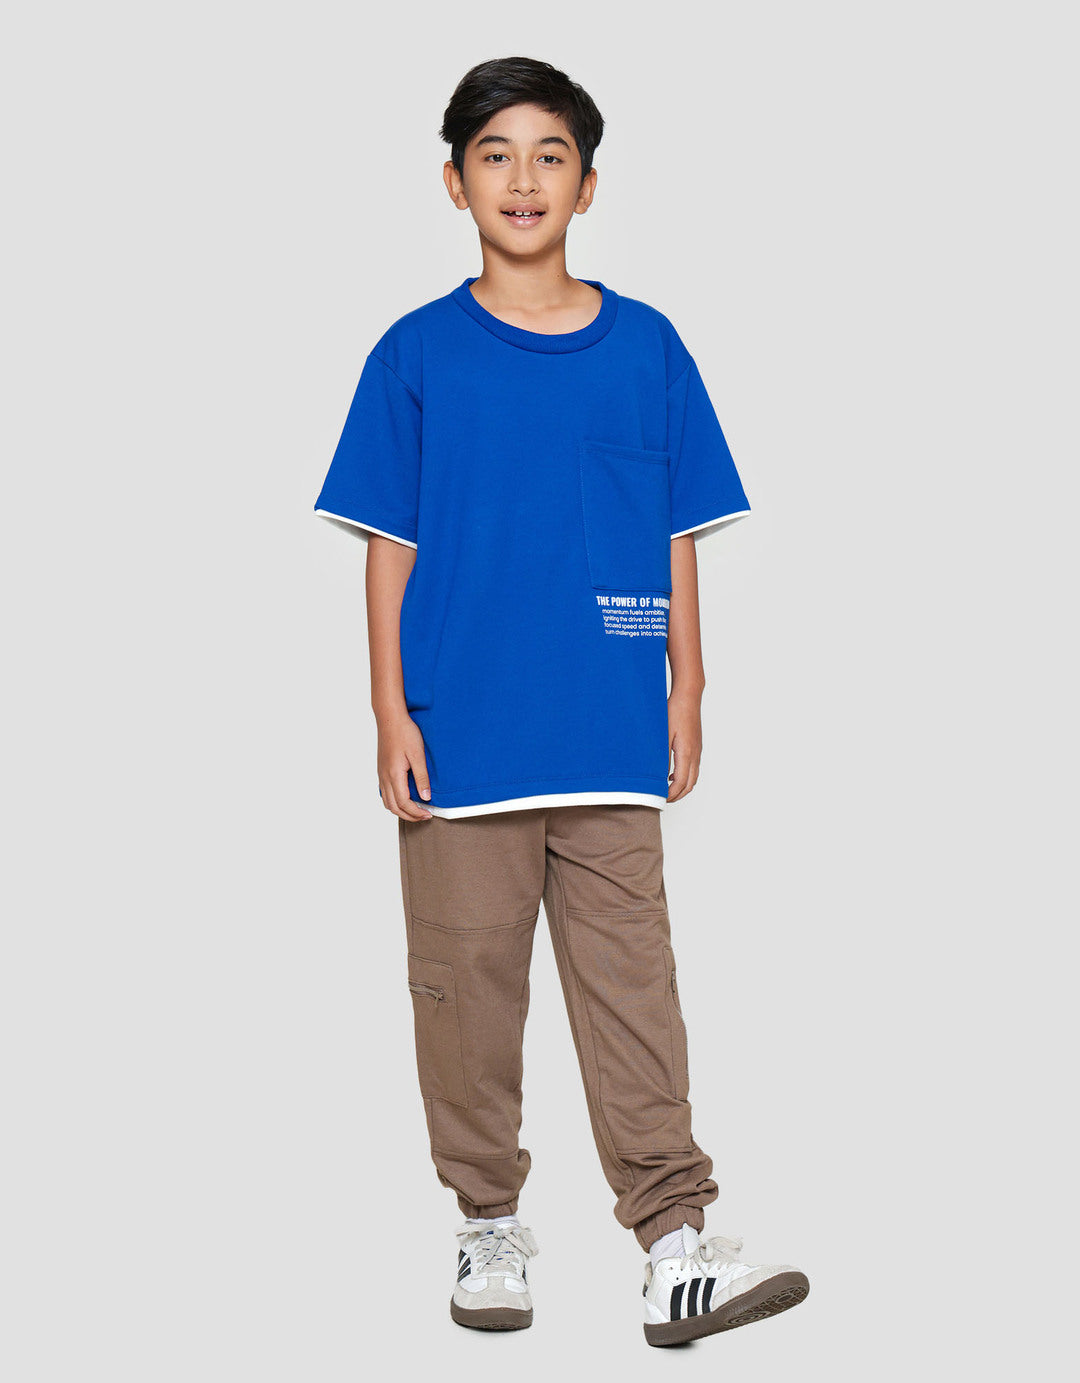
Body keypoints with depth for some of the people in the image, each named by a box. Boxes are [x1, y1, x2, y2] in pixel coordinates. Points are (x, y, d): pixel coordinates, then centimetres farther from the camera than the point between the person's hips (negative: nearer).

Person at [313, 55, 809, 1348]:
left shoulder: (649, 349, 7)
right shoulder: (416, 353, 3)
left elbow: (678, 545, 10)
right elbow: (389, 549, 3)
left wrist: (685, 700, 7)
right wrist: (391, 715, -3)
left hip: (613, 741, 1)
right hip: (462, 739, 0)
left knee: (634, 988, 1)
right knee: (467, 984, 7)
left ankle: (675, 1245, 6)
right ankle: (489, 1225, 23)